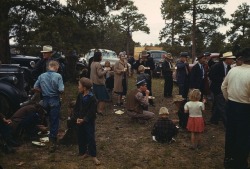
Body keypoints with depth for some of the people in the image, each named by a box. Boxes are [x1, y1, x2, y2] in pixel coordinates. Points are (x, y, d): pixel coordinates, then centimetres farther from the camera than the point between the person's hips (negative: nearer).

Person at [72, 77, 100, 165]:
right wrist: (76, 118, -9)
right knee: (81, 137, 15)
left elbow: (92, 112, -18)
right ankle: (83, 152, 33)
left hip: (89, 122, -6)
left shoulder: (92, 98, -18)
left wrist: (84, 120, -20)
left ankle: (94, 156, 12)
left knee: (91, 138, 1)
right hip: (79, 121, 6)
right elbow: (76, 108, 5)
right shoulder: (80, 96, 2)